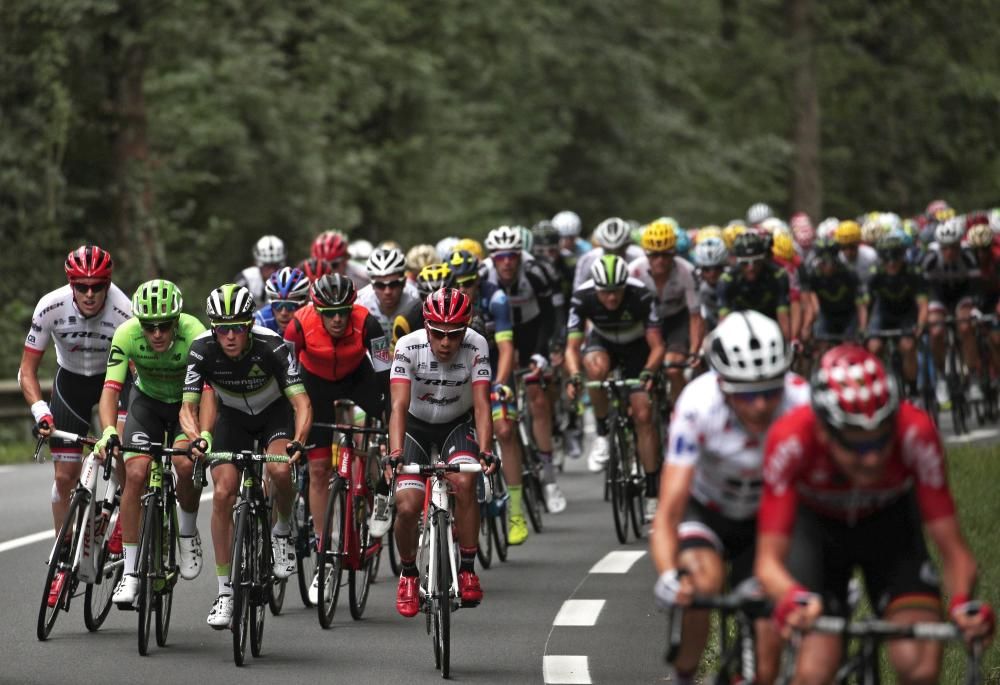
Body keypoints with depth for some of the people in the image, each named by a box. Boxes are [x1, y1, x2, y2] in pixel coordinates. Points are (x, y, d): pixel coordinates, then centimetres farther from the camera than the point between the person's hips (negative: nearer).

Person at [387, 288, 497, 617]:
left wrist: (485, 452, -43)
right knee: (407, 506, -16)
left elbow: (481, 404, -28)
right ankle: (408, 574, 13)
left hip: (457, 425, 0)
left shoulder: (476, 347, -24)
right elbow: (399, 405, -34)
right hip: (417, 426, 0)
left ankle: (468, 571, -16)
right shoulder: (408, 347, -27)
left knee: (463, 481, -29)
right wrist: (395, 454, -47)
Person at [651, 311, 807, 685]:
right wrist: (668, 576, -53)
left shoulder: (804, 404, -31)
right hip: (704, 510, -2)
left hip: (766, 518, 2)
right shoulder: (698, 405, -33)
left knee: (770, 641, -10)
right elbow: (668, 512, -35)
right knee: (705, 581, -32)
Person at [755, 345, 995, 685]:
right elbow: (769, 560, -35)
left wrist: (962, 602, -50)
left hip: (890, 525, 1)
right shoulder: (791, 439, -37)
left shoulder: (915, 434, -34)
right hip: (817, 527, -1)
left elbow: (952, 547, -30)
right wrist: (794, 599, -57)